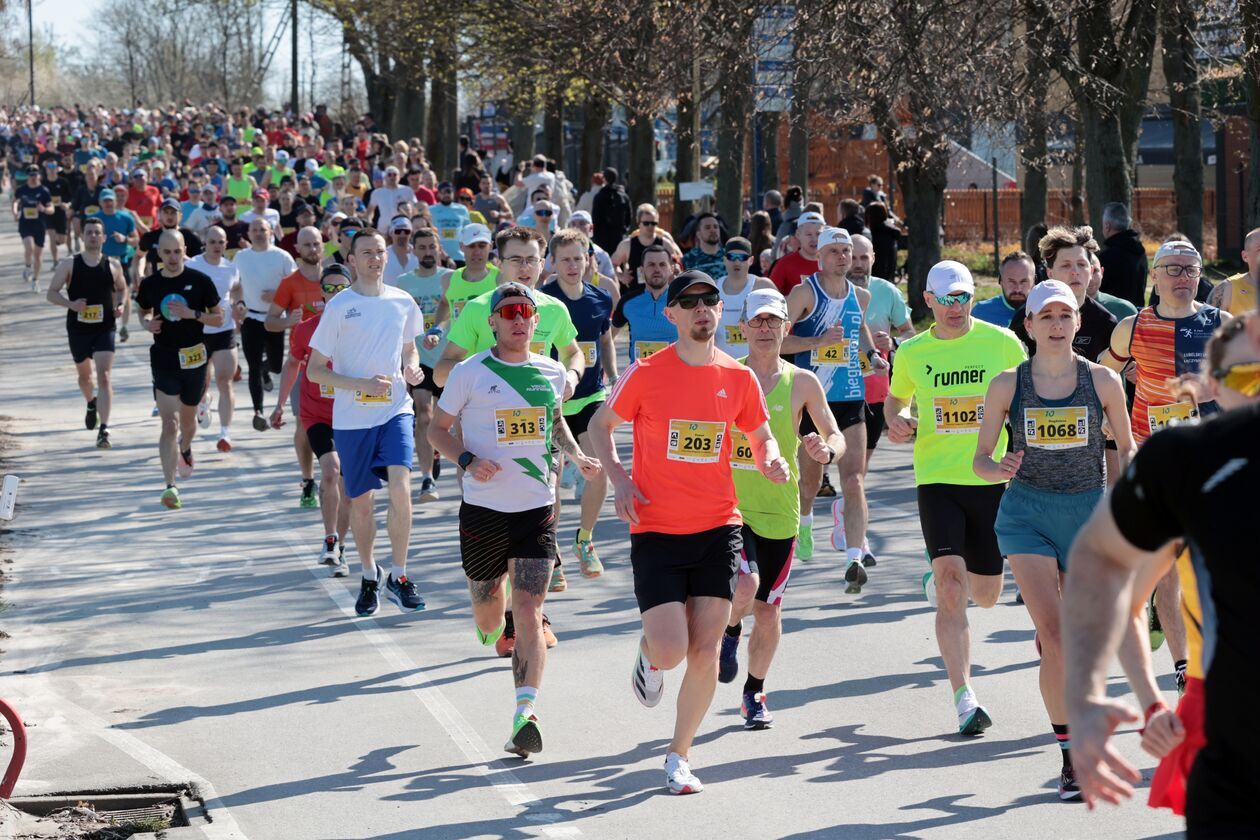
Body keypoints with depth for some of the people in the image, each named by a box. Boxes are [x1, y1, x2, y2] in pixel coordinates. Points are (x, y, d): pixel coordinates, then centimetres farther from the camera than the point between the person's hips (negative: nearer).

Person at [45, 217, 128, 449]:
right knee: (84, 375, 19)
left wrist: (122, 305, -4)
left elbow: (122, 290, 17)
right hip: (78, 329, 1)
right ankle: (91, 404, 53)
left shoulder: (113, 266, 2)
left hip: (105, 329, -1)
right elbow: (51, 293, -3)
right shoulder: (69, 265, -2)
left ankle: (104, 429, -21)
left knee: (104, 377, -16)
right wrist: (70, 304, -20)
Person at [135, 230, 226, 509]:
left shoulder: (200, 281, -4)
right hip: (164, 358, -1)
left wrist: (192, 314, -16)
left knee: (187, 418, 19)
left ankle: (185, 450, 54)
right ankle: (170, 486, -18)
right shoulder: (150, 284, 0)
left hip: (194, 357, 1)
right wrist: (147, 323, -6)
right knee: (169, 423, -13)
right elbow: (144, 312, 18)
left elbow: (218, 318, 0)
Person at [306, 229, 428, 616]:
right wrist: (361, 384, -17)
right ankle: (369, 577, 28)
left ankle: (398, 576, -6)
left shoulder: (403, 302, 5)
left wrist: (412, 368, -1)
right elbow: (314, 370, -4)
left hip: (395, 411, 1)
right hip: (351, 417, -1)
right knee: (361, 502, 7)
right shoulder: (339, 306, -5)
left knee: (400, 489, -18)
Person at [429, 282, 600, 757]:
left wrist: (577, 456, 9)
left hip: (537, 508, 1)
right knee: (487, 620, 11)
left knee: (528, 612, -12)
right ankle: (498, 619, 50)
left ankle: (525, 717, -18)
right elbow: (437, 429, 3)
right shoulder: (470, 373, -3)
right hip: (484, 509, -1)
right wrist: (468, 460, -15)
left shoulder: (553, 374, 7)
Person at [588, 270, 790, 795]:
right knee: (671, 650, -11)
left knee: (705, 652, -2)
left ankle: (678, 757, 14)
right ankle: (649, 654, 28)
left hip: (717, 530, 2)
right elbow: (600, 425, 8)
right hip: (656, 533, -2)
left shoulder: (739, 378, 3)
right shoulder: (645, 374, -5)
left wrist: (770, 461, -7)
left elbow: (761, 435, 17)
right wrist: (618, 480, -6)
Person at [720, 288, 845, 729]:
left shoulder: (802, 383, 1)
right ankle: (730, 634, 12)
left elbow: (836, 436, 5)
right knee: (745, 585, -24)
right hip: (731, 506, -2)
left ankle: (755, 693, 28)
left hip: (780, 512, 2)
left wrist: (826, 450, -18)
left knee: (768, 609, 7)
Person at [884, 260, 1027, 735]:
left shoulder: (1001, 342, 0)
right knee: (952, 593, -17)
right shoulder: (911, 353, 4)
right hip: (937, 479, -1)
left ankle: (939, 581, 49)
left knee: (985, 595, 12)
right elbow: (894, 399, 22)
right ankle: (964, 698, -16)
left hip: (991, 479, 1)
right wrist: (896, 422, -1)